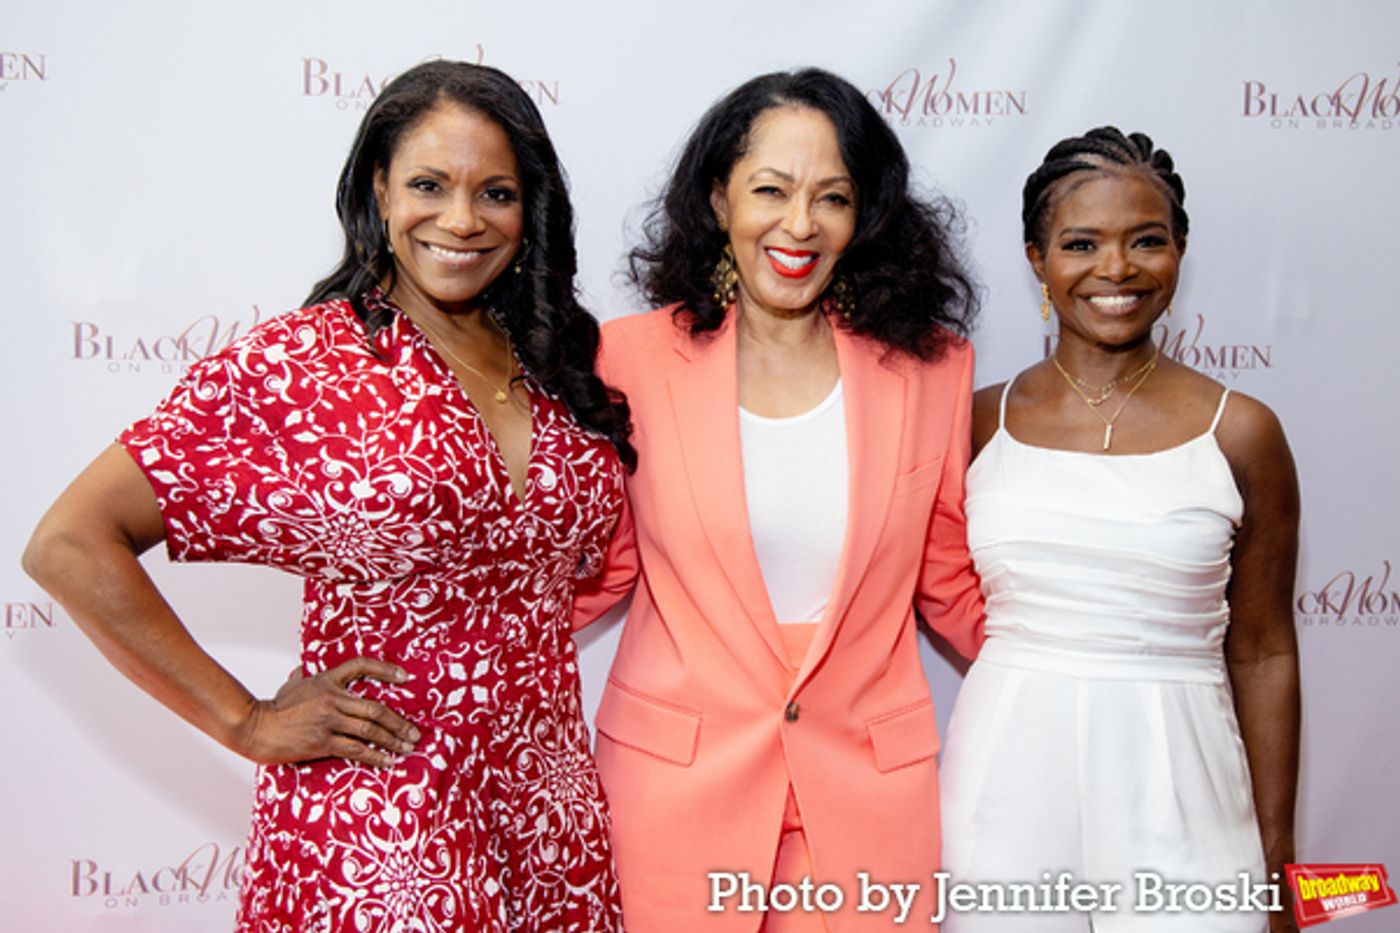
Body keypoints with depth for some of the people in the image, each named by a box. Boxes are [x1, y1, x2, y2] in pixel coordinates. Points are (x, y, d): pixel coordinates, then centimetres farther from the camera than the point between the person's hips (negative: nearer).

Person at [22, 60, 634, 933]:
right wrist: (245, 722, -12)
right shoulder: (295, 366, -12)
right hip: (375, 829, -5)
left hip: (553, 810, 5)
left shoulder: (555, 364, 4)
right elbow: (70, 545, -14)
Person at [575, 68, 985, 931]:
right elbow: (597, 564, 3)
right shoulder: (633, 358, -6)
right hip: (676, 782, -1)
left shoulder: (931, 366, -2)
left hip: (869, 786, 2)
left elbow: (948, 581, 8)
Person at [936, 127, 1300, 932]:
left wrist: (1275, 857, 5)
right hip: (1007, 783, 2)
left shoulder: (1240, 433, -2)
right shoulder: (981, 421, 2)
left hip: (1174, 792, -1)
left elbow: (1262, 652, 2)